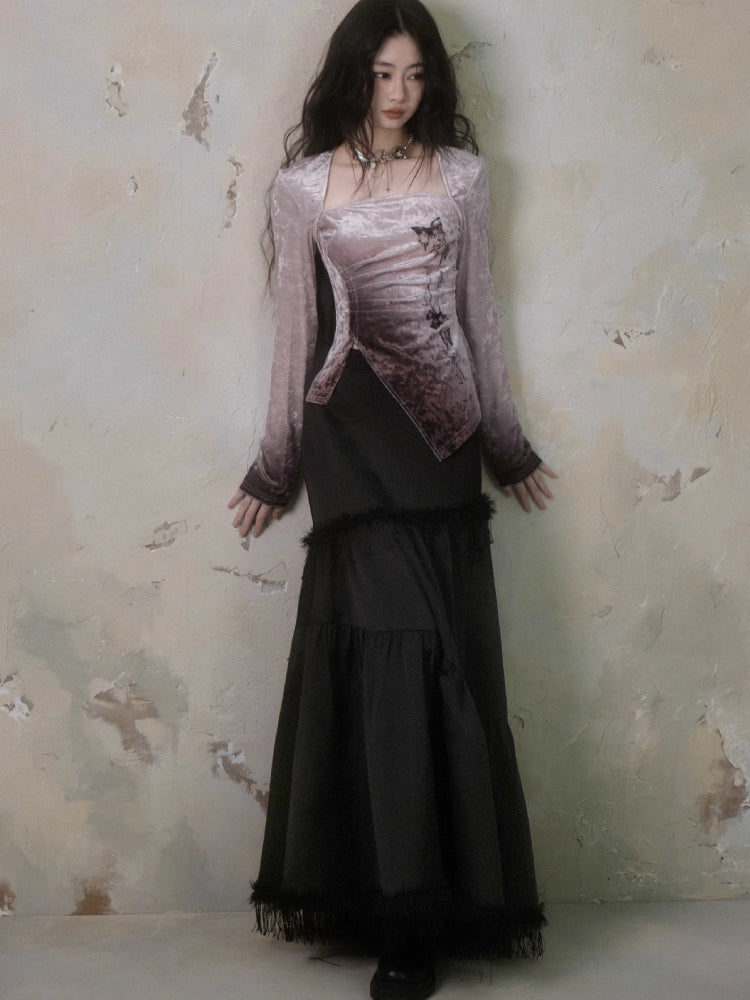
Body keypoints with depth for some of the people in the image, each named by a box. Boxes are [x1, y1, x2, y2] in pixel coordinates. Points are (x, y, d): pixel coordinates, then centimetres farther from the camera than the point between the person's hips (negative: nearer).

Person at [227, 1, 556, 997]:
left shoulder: (461, 176, 10)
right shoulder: (304, 187, 6)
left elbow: (480, 314, 14)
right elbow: (295, 330, 8)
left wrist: (507, 442, 16)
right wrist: (276, 465, 10)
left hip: (441, 429, 2)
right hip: (353, 430, -2)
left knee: (442, 650, 0)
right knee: (393, 639, -13)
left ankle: (415, 911, 10)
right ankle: (408, 915, -7)